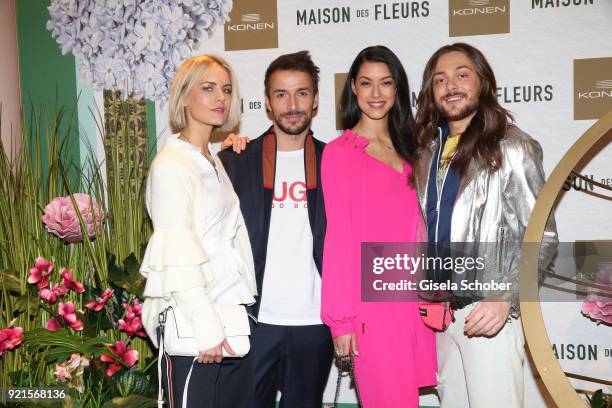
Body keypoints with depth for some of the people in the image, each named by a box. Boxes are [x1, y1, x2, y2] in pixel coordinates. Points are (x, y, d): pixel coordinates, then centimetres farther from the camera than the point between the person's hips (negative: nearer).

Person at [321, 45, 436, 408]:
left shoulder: (408, 149, 13)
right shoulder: (340, 152, -4)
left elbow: (418, 229, 14)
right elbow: (338, 237, -7)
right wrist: (341, 317, -9)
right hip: (371, 300, -5)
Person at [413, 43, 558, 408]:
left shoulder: (512, 147, -7)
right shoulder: (428, 150, 10)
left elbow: (542, 237, -8)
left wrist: (505, 298, -20)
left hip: (488, 310, -5)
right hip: (439, 310, 6)